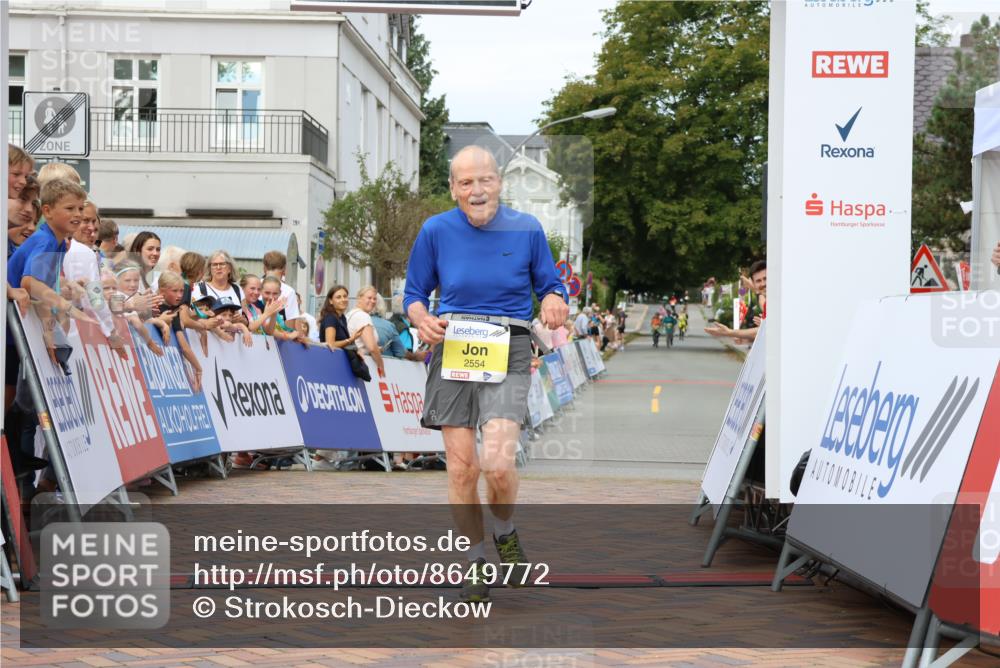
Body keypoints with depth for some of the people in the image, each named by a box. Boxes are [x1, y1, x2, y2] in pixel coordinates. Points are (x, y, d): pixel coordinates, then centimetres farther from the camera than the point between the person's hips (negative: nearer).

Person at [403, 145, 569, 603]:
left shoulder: (526, 230, 3)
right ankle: (475, 562, 19)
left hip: (507, 351, -1)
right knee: (461, 467, -1)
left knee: (497, 462, -19)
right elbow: (414, 294, 12)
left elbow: (551, 288, 11)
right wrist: (423, 320, -10)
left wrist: (554, 303, -12)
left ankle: (506, 534, 13)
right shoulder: (436, 231, 4)